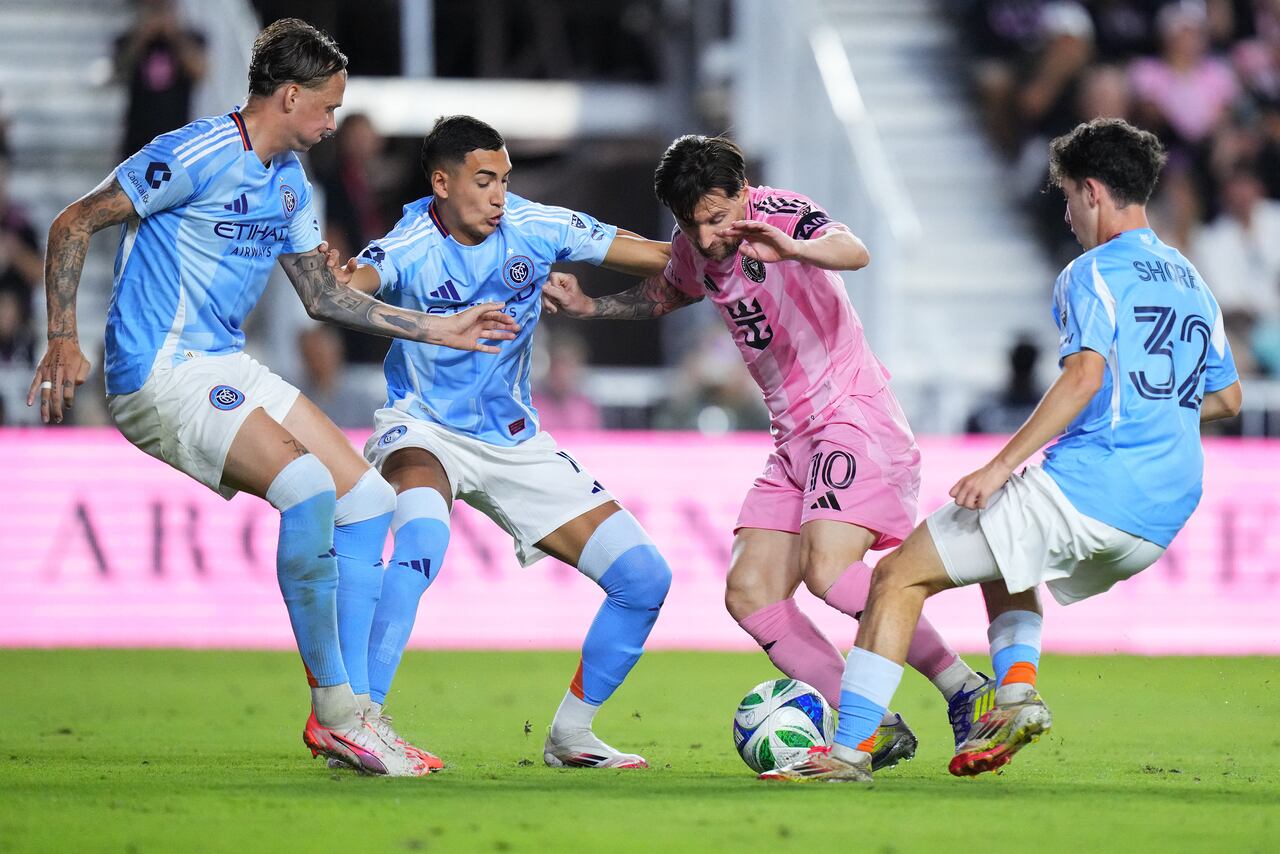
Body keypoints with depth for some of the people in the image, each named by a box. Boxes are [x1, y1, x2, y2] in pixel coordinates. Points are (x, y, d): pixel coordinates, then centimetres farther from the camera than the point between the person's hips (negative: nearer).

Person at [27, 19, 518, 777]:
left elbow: (323, 296, 25)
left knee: (368, 499, 4)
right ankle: (334, 707, -17)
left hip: (229, 368, 10)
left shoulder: (291, 183, 14)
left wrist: (437, 330, 23)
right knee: (309, 487, -27)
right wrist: (63, 340, -17)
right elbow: (75, 224, -11)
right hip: (162, 373, -10)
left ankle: (347, 718, 6)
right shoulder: (197, 157, -13)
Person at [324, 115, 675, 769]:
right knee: (423, 534, -39)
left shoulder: (534, 227, -9)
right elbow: (355, 282, -43)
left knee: (645, 578, -1)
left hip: (514, 441, 5)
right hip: (424, 428, -5)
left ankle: (570, 734, 16)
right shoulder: (411, 248, -20)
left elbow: (663, 257, -3)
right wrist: (341, 286, -67)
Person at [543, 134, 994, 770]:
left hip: (855, 415, -9)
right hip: (795, 437, 9)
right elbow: (665, 294, 31)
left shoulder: (779, 214, -15)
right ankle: (876, 727, -5)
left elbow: (853, 252, -37)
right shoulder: (694, 248, 7)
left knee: (828, 569, -26)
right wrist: (588, 307, 16)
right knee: (749, 593, -3)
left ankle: (966, 692, -15)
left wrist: (793, 248, -57)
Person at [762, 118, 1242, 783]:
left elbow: (1086, 375, -21)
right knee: (1003, 565, 35)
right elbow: (1227, 398, 27)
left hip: (1084, 490, -8)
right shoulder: (1192, 284, 19)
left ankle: (851, 747, -7)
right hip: (1161, 524, 9)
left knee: (899, 575, 0)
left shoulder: (1094, 273, -5)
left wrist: (1001, 465, -22)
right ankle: (1018, 686, 10)